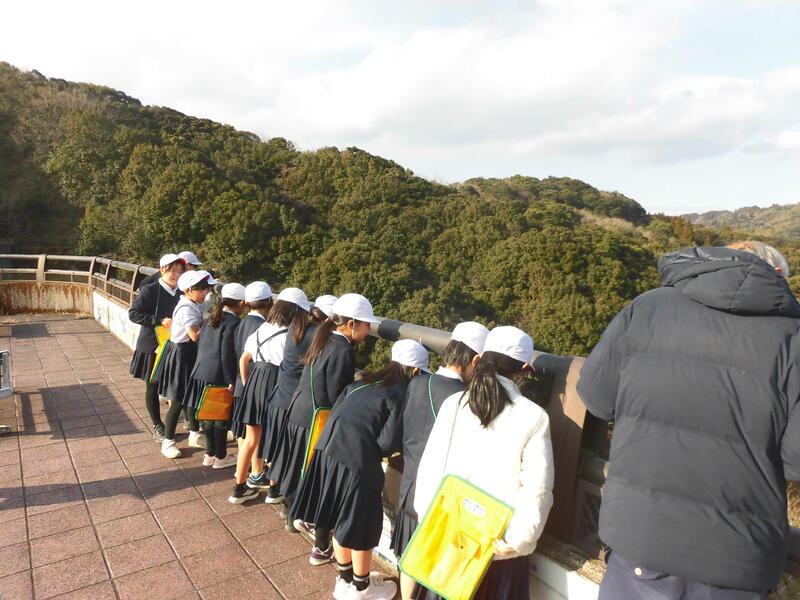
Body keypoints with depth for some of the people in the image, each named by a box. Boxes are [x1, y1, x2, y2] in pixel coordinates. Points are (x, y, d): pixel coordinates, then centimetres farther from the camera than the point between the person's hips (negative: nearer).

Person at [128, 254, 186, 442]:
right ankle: (157, 426, 25)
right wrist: (160, 320, -23)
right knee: (153, 387, 9)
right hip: (152, 346, -3)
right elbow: (133, 314, -15)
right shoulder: (150, 290, -11)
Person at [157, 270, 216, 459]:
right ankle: (168, 442, 17)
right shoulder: (186, 309, -22)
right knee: (178, 401, 2)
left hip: (191, 355, 10)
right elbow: (195, 335, -28)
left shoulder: (194, 305, 7)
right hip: (181, 355, -9)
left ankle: (194, 435, 34)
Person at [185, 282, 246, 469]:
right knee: (222, 417, 6)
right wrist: (231, 381, -15)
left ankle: (210, 454, 30)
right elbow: (227, 355, -19)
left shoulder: (209, 319, 10)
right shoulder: (233, 323, -15)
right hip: (219, 377, -8)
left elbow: (200, 345, 16)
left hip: (202, 372, 8)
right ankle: (220, 457, 18)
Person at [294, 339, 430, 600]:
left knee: (343, 520, 23)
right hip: (356, 461, -7)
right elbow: (388, 443, -11)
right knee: (361, 526, 14)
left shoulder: (361, 383, 13)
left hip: (328, 450, 7)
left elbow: (334, 415, 13)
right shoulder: (401, 396, -6)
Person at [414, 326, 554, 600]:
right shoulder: (534, 417, -10)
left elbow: (429, 467, -5)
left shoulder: (453, 404, -6)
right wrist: (519, 539, -5)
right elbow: (537, 488, -13)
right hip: (501, 544, -1)